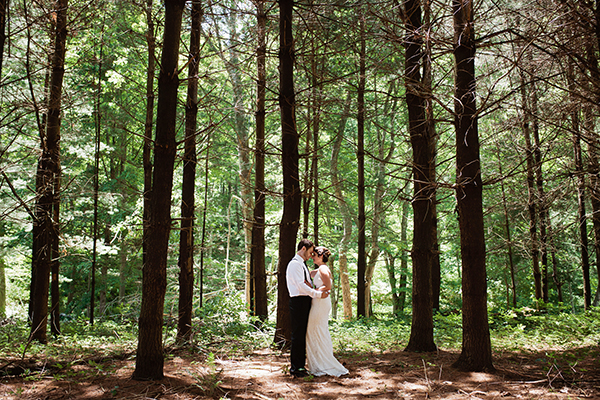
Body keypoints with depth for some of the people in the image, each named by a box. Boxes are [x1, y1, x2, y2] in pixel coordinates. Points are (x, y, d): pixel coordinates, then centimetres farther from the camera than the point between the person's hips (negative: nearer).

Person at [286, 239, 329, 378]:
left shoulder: (302, 264, 20)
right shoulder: (295, 263, -11)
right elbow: (300, 285, -19)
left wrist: (319, 291, 5)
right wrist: (318, 294, -18)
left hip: (305, 301, 10)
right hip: (298, 301, -10)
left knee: (302, 335, 13)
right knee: (298, 335, -6)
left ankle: (300, 365, 20)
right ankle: (295, 368, 0)